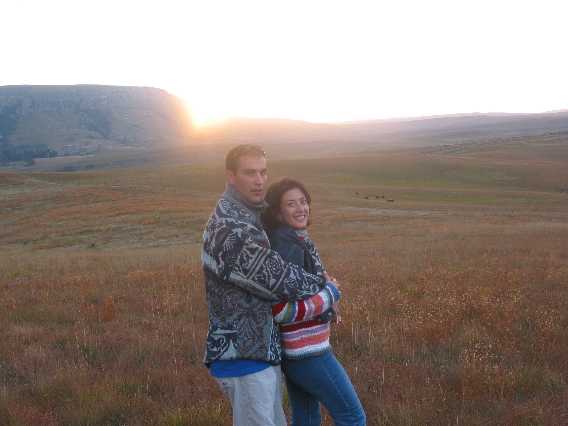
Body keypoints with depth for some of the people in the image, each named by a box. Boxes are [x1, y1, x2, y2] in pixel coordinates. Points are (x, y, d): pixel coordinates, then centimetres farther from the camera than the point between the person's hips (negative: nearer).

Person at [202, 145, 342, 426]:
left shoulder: (247, 219, 12)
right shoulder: (228, 229, -23)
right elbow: (279, 279, -23)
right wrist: (327, 289, -4)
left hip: (261, 350, 10)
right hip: (243, 359, -10)